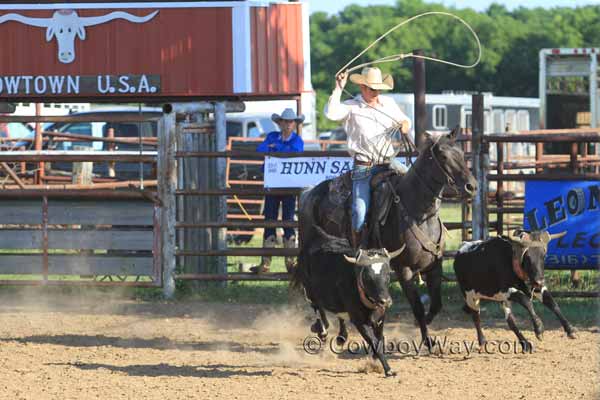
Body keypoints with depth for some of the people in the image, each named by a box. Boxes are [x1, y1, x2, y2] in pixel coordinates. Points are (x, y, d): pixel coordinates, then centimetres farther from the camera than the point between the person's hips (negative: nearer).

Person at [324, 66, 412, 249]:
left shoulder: (389, 104, 15)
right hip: (363, 167, -5)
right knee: (360, 210, -15)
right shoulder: (351, 107, 1)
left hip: (388, 164, 5)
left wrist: (405, 126, 4)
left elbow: (404, 120, 28)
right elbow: (331, 113, -17)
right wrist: (339, 89, -16)